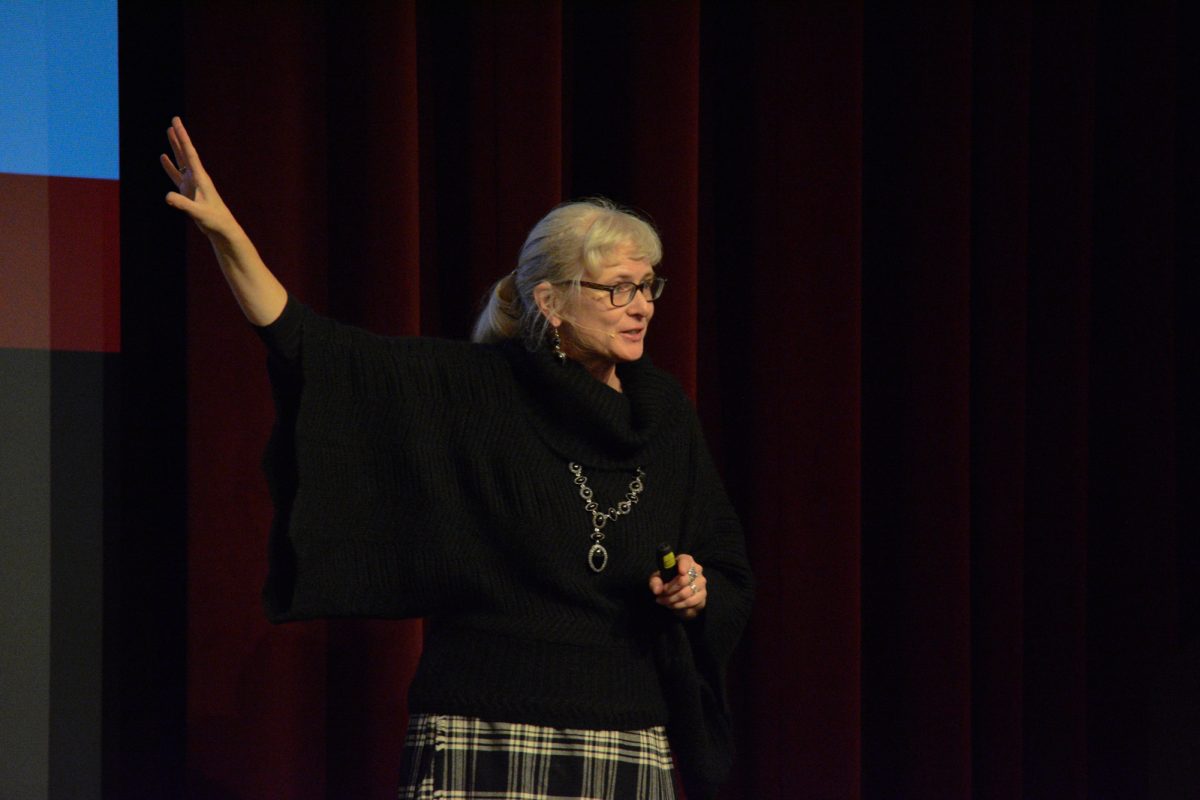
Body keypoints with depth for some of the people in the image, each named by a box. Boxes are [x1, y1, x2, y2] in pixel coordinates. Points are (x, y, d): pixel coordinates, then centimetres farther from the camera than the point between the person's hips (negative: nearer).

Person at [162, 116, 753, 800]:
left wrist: (697, 593, -6)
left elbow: (731, 581, 17)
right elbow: (311, 345, -5)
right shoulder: (468, 389, 0)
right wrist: (225, 231, -14)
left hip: (628, 744, 3)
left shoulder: (665, 411, 10)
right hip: (482, 740, -3)